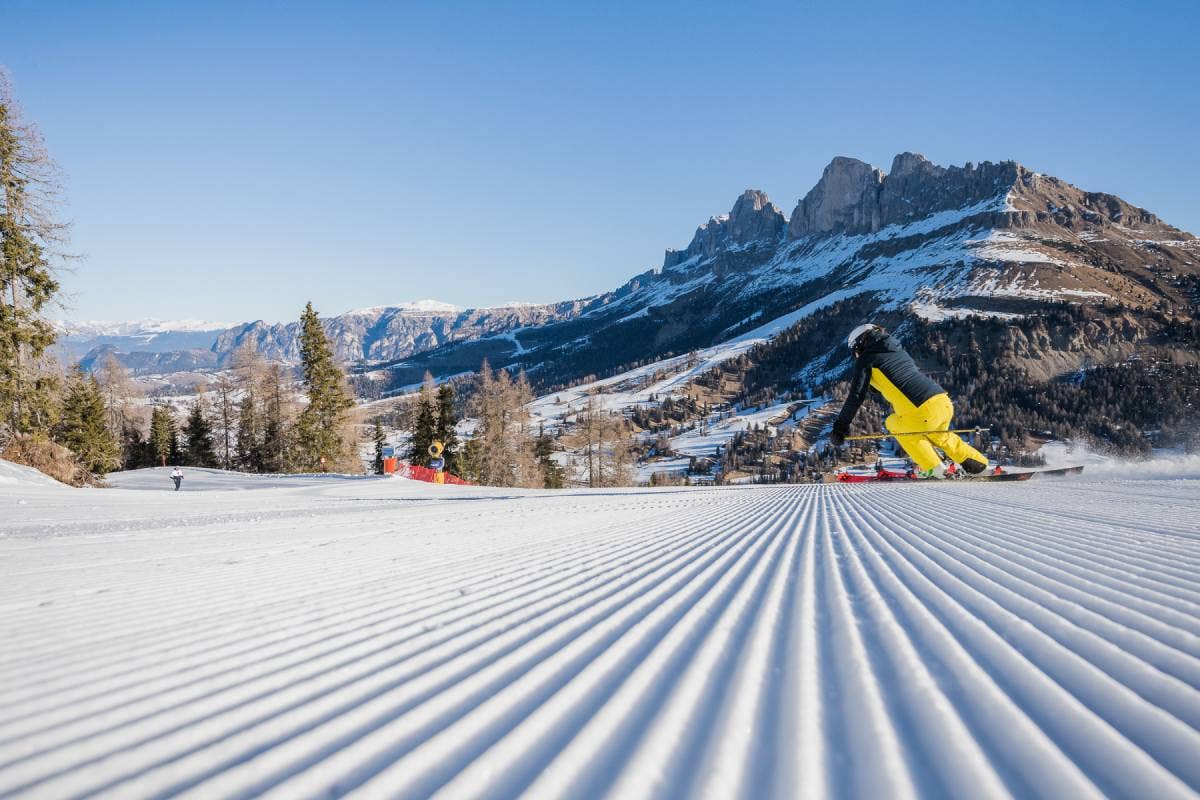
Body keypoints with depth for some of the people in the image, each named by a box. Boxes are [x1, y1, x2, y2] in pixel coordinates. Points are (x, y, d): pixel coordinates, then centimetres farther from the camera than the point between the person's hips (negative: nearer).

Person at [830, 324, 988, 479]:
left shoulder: (866, 359, 6)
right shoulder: (899, 351, 27)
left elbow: (856, 396, 0)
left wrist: (840, 427, 4)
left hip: (922, 412, -7)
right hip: (945, 402, 7)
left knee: (894, 425, 25)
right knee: (939, 436, 36)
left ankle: (932, 468, 24)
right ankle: (978, 463, 35)